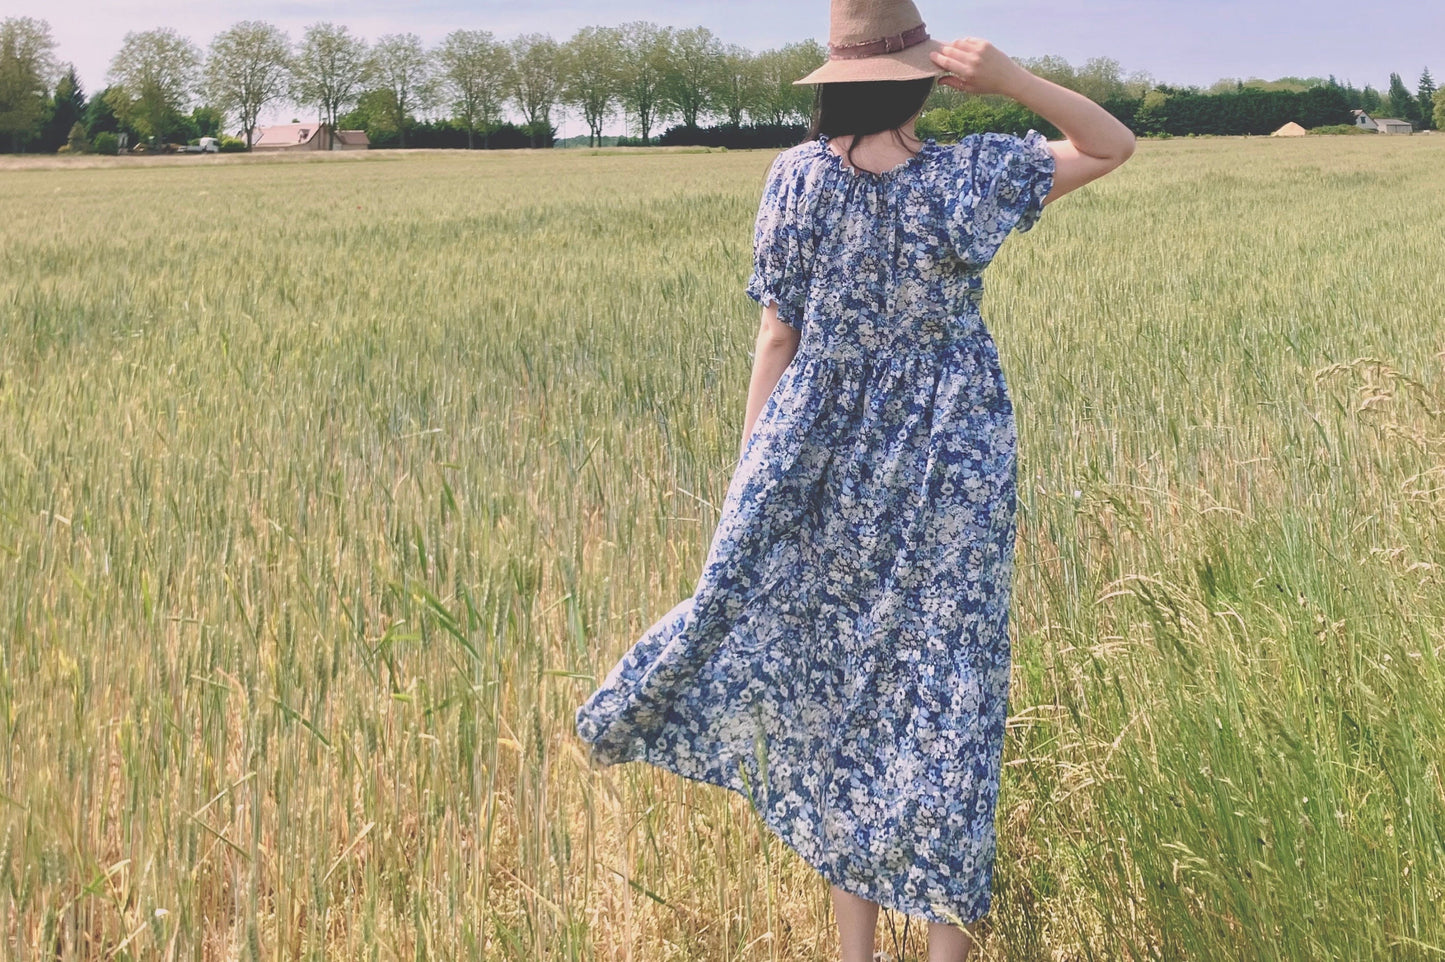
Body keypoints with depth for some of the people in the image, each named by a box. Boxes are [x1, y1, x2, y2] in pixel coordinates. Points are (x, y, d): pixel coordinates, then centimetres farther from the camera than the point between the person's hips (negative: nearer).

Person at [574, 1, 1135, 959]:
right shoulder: (968, 175, -11)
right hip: (951, 469, -1)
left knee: (842, 684, 12)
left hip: (826, 462, 1)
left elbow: (777, 336, -4)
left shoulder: (798, 176, -8)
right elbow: (1115, 144, 2)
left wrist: (750, 475, 3)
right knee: (942, 694, 7)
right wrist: (1009, 77, -11)